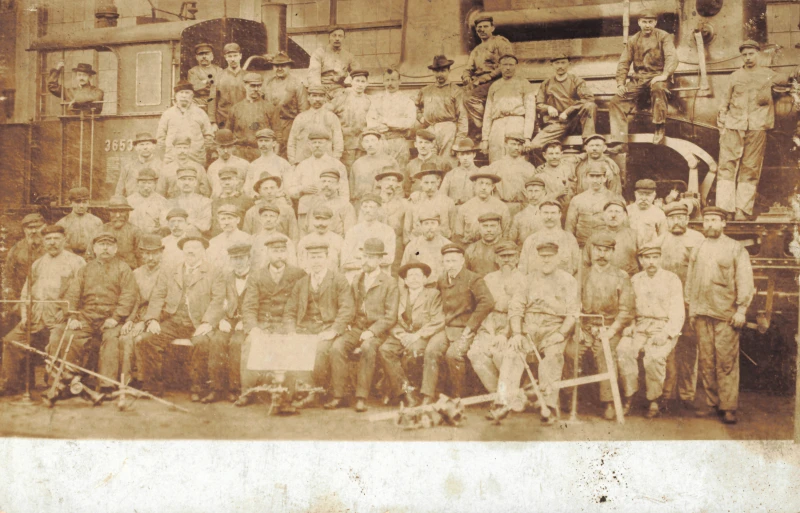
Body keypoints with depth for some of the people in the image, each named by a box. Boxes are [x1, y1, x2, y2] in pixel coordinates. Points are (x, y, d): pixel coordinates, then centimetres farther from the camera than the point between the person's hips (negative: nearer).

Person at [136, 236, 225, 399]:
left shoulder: (214, 273, 12)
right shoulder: (169, 273, 24)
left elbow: (218, 300, 0)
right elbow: (157, 298, 14)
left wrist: (207, 322, -16)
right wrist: (152, 319, -5)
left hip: (198, 323, -3)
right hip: (172, 321, 3)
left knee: (202, 343, -35)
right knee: (146, 340, -22)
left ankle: (198, 389, -21)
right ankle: (153, 387, -11)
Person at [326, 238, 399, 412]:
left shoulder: (389, 284, 1)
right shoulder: (356, 281, 17)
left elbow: (390, 317, -4)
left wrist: (371, 332, -15)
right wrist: (349, 325, 1)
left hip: (377, 331, -4)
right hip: (356, 328, 4)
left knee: (367, 348, -37)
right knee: (337, 347, -26)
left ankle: (361, 398, -30)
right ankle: (337, 396, -21)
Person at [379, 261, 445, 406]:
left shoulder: (433, 294, 10)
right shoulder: (399, 294, 18)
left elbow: (438, 322, -2)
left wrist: (417, 335, -14)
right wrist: (402, 335, -10)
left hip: (424, 336, -3)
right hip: (402, 336, 3)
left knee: (414, 351, -36)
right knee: (384, 350, -27)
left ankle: (413, 387, -15)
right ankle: (405, 391, -27)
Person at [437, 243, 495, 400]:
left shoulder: (473, 279, -8)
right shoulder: (442, 280, 12)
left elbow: (487, 302, -21)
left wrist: (469, 327, -20)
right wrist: (442, 323, 11)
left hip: (467, 330, -5)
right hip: (447, 329, 5)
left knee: (453, 353, -30)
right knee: (431, 350, -21)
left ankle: (457, 397, -12)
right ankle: (427, 397, -19)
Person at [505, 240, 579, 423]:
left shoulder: (568, 281, 10)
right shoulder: (530, 279, 17)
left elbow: (573, 313, 2)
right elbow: (515, 306, 8)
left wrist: (561, 334, -13)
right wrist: (516, 333, -6)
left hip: (554, 328, -2)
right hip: (528, 327, 2)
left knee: (552, 354, -30)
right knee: (513, 351, -25)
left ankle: (549, 406, -25)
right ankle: (504, 401, -29)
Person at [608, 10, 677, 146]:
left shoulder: (663, 36, 2)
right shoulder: (633, 40, 14)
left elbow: (672, 57, -12)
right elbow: (623, 62, 10)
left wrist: (665, 75, -30)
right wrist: (620, 83, -5)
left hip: (657, 77, -4)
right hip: (638, 79, 4)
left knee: (658, 88, -40)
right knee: (616, 102, -16)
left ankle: (659, 129, -31)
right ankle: (619, 140, -18)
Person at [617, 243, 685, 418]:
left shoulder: (672, 280, 2)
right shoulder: (635, 280, 13)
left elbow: (677, 312, -3)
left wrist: (666, 334, -16)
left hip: (664, 330, -3)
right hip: (639, 328, 3)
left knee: (654, 356, -32)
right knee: (624, 349, -27)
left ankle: (655, 402, -14)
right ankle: (629, 396, -16)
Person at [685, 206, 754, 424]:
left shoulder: (735, 248, 4)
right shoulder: (698, 250, 15)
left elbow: (745, 280, -1)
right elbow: (690, 281, 19)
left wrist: (741, 309, -8)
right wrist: (691, 309, 13)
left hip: (725, 314, -4)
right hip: (702, 315, 4)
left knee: (726, 362, -5)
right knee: (706, 362, 4)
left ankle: (729, 407, -2)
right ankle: (712, 404, 12)